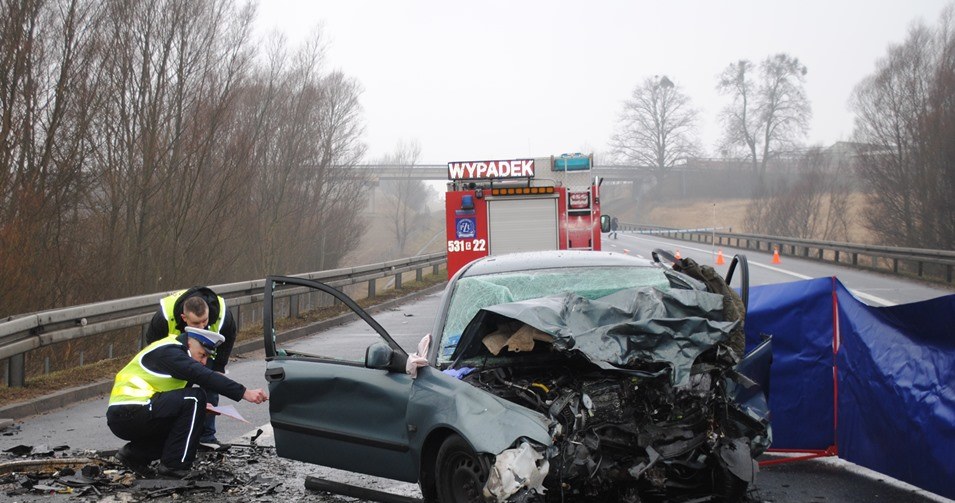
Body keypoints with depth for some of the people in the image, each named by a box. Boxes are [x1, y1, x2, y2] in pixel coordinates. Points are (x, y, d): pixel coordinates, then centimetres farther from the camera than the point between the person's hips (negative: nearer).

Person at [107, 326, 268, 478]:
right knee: (194, 399, -14)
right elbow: (204, 377, -26)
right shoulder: (169, 352, -13)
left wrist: (200, 408, 3)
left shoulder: (174, 350, 17)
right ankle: (174, 465, -12)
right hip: (130, 414, -10)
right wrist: (244, 393, -29)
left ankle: (135, 453, 12)